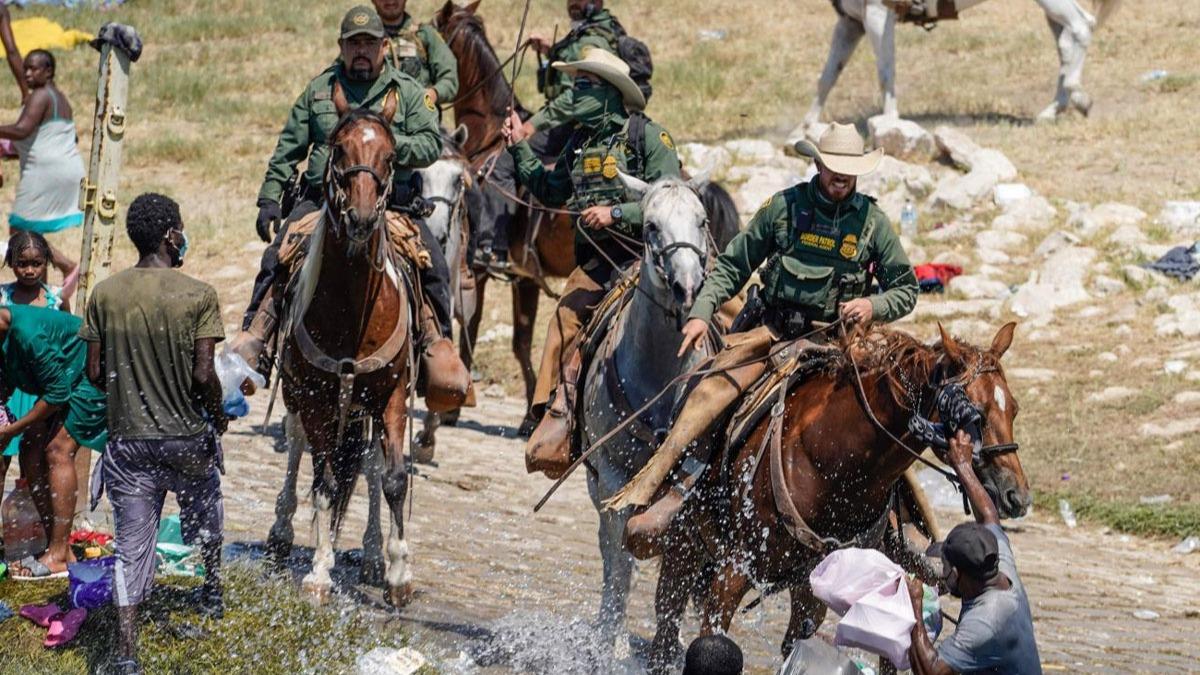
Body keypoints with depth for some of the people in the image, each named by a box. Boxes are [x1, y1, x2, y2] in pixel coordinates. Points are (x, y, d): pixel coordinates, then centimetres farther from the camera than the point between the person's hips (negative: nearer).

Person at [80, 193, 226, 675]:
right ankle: (212, 590, 52)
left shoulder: (105, 295, -4)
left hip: (129, 437, 1)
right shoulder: (198, 296, -14)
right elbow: (203, 374, -17)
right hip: (188, 437, -1)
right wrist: (218, 414, 2)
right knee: (205, 509, 29)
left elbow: (94, 372, -1)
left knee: (131, 545, 1)